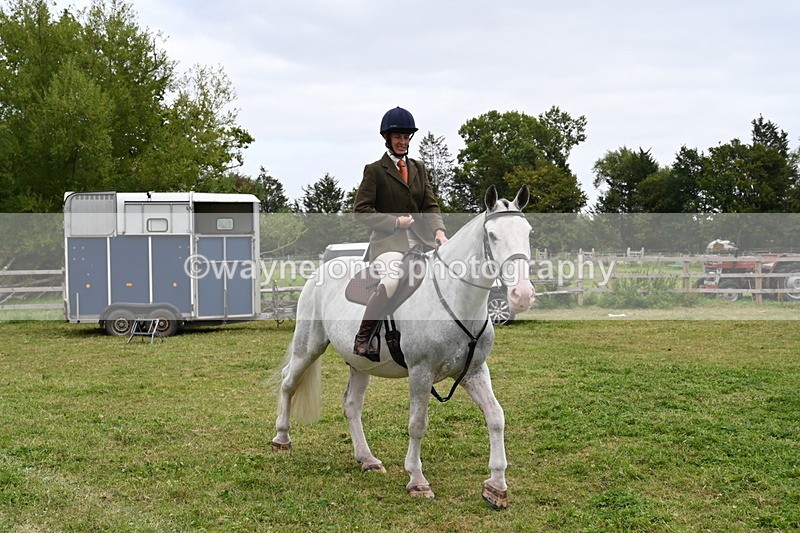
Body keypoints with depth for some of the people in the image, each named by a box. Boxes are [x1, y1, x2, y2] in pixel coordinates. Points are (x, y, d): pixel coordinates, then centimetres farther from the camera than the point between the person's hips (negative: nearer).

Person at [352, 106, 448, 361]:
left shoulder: (419, 168, 19)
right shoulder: (374, 170, 3)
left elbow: (431, 205, 12)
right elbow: (361, 209, -2)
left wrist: (439, 230, -7)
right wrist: (394, 222, -11)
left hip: (421, 240, 6)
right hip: (388, 240, -6)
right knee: (391, 282, -34)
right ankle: (362, 339, -20)